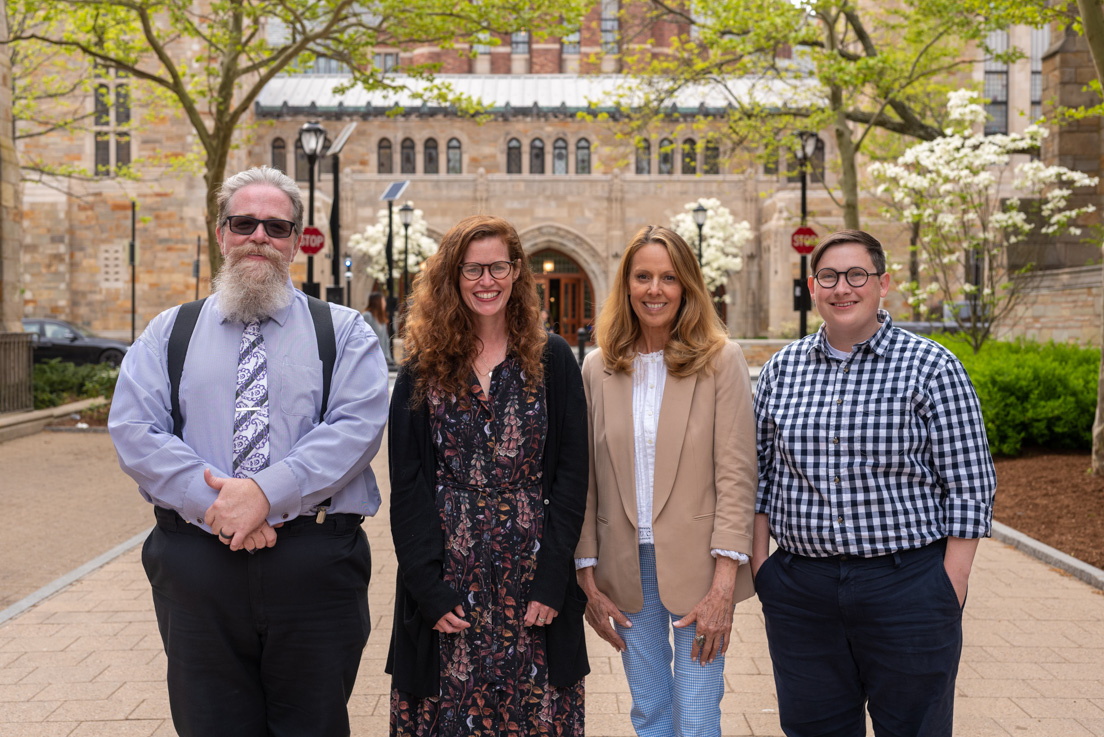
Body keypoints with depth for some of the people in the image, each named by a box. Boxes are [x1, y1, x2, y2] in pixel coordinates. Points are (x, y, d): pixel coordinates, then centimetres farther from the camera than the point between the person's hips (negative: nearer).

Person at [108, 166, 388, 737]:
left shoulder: (344, 332, 6)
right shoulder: (170, 332, 12)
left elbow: (358, 427, -9)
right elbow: (133, 431, -1)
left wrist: (267, 491, -20)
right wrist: (212, 500, -16)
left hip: (315, 565, -1)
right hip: (196, 565, 1)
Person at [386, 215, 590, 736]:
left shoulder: (552, 360, 3)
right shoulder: (423, 368, 4)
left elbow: (572, 473, 0)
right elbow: (407, 483, 1)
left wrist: (552, 581, -8)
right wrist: (428, 588, -8)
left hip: (531, 574, 0)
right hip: (447, 578, 0)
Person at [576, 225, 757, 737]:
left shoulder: (721, 361, -5)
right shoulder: (598, 368, 3)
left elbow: (736, 476, -8)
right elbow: (587, 481, 5)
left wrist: (723, 584, -14)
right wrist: (589, 578, 1)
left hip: (697, 568, -3)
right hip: (626, 571, 3)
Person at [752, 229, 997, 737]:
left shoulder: (932, 367, -4)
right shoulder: (782, 368, 7)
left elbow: (970, 485, -5)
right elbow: (761, 472, 12)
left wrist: (951, 585, -9)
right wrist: (759, 561, 5)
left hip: (907, 586, -3)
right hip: (800, 588, 3)